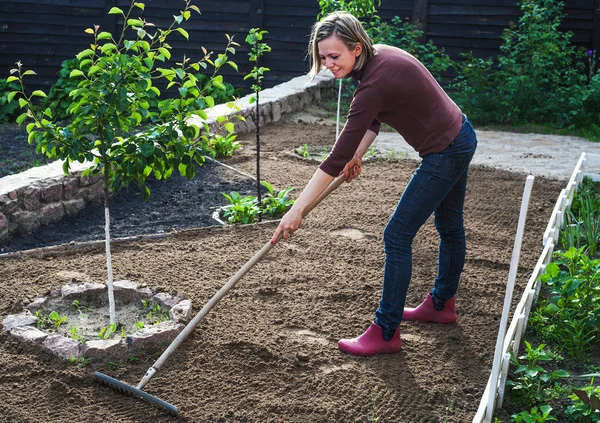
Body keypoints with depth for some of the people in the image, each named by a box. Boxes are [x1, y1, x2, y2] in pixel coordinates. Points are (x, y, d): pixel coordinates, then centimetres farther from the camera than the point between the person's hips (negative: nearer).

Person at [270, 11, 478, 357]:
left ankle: (386, 333, 5)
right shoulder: (381, 55, -2)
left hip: (445, 153, -10)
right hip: (460, 137, 10)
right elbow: (374, 119, 15)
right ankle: (442, 305, 44)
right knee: (450, 226, 24)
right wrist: (357, 155, 4)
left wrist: (297, 210, -25)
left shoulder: (375, 83, -28)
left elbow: (338, 157, -28)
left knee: (398, 236, -5)